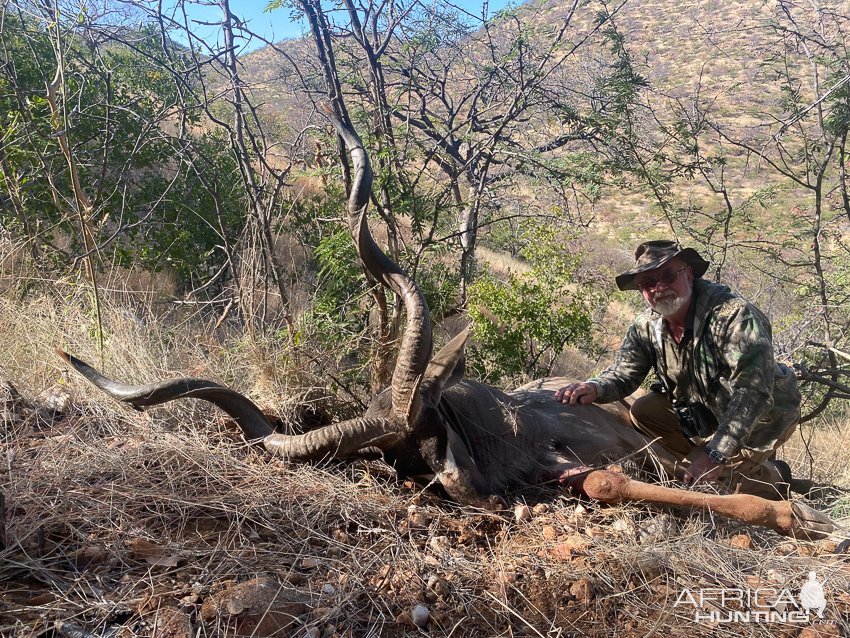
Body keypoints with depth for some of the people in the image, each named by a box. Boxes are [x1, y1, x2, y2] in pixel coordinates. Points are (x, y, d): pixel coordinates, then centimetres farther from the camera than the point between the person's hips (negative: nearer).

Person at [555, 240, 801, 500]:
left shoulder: (734, 314, -30)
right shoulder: (645, 326, -9)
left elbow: (754, 392, -34)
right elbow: (622, 374, -3)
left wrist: (715, 455, -37)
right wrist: (595, 388, -29)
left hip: (767, 413, -6)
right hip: (707, 410, 7)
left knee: (693, 475, -19)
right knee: (642, 412, -8)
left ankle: (774, 478, 10)